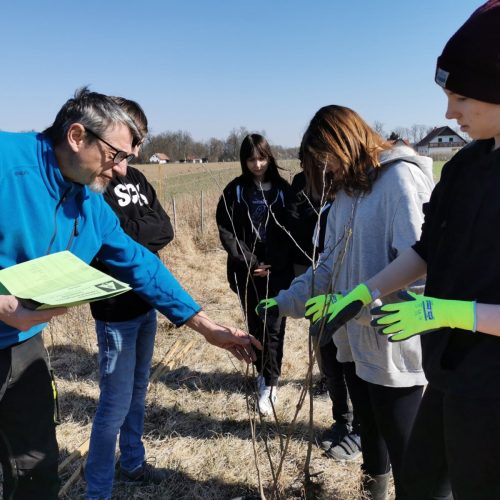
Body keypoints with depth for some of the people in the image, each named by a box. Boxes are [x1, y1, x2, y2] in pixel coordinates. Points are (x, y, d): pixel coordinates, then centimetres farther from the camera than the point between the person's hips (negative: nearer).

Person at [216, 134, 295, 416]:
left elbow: (292, 230, -2)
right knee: (255, 325, 11)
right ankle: (265, 374, 28)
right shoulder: (235, 190, 2)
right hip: (246, 270, 1)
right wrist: (249, 261, -11)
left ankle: (270, 384, 3)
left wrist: (273, 263, -11)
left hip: (278, 270, -1)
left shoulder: (283, 189, 1)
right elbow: (226, 231, -2)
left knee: (274, 326, -5)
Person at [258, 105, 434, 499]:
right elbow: (329, 266, 15)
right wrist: (284, 302, 9)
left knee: (404, 452, 7)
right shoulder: (345, 191, 13)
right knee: (370, 433, 24)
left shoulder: (401, 177, -14)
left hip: (393, 348, -8)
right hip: (354, 342, 8)